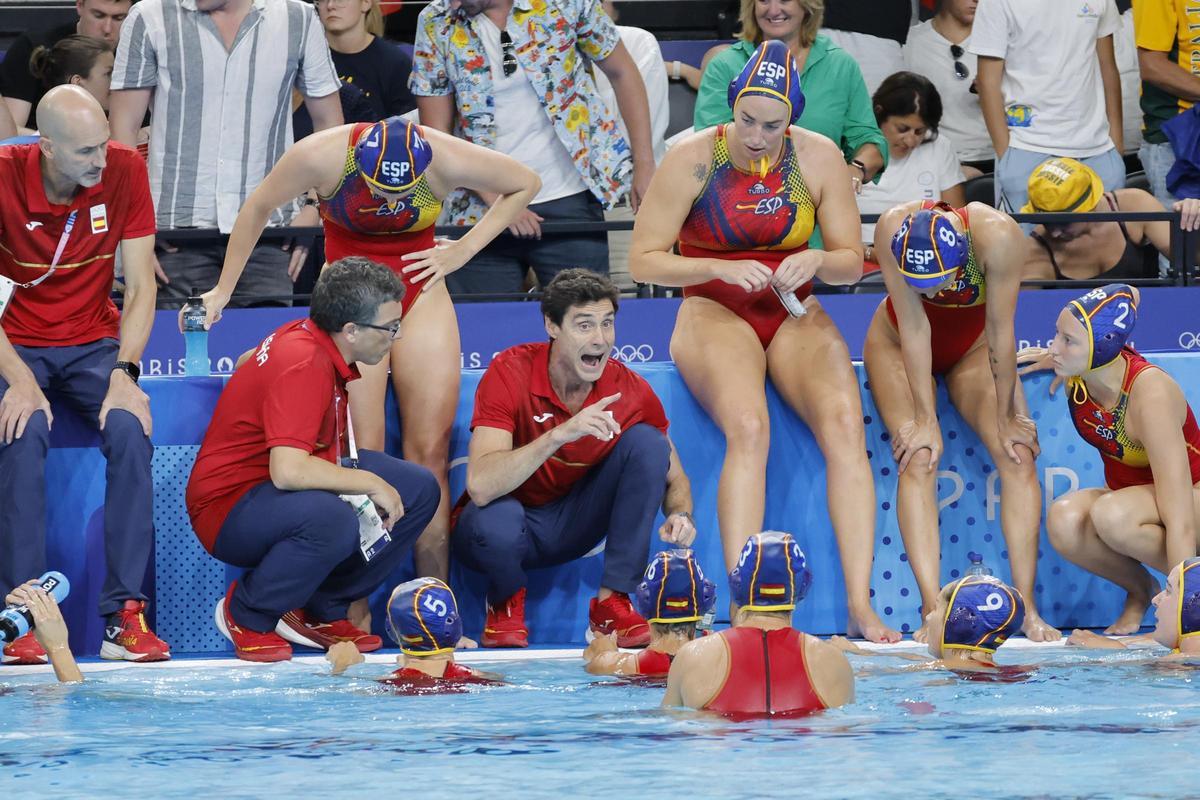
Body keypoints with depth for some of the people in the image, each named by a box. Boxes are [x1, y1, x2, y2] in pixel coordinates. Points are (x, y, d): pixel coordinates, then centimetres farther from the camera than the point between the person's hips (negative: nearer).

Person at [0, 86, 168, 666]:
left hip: (94, 344, 2)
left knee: (129, 431, -29)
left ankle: (125, 614, -26)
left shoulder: (124, 171, -9)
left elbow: (140, 286, -6)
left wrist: (124, 373, -20)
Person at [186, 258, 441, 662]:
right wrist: (370, 483, -25)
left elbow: (248, 362, 27)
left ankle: (321, 613, 9)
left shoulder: (308, 337, 3)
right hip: (228, 506, -10)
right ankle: (246, 615, -12)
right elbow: (288, 471, -38)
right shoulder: (302, 366, -27)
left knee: (419, 490, 1)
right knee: (332, 520, -40)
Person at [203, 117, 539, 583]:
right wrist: (223, 290, 4)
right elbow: (258, 209, -4)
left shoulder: (447, 161, -20)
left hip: (419, 284, 2)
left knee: (430, 453, -6)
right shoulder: (322, 157, -23)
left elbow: (525, 185, -1)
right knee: (363, 454, -14)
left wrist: (463, 251, -5)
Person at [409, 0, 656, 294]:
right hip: (481, 211, 1)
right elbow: (437, 135, -2)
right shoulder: (435, 24, -3)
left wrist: (644, 165, 0)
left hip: (570, 203, -1)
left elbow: (621, 73, 6)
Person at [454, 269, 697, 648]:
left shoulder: (631, 391, -13)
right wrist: (559, 434, -44)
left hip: (572, 526, 4)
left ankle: (612, 603, -12)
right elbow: (480, 486, -35)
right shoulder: (511, 372, -23)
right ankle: (506, 600, -2)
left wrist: (679, 516, -23)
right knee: (497, 519, -39)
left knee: (647, 443, -17)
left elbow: (674, 478, 1)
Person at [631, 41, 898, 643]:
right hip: (715, 315, -3)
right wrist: (720, 268, -20)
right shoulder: (693, 159, -7)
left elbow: (851, 261, 8)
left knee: (844, 422, -28)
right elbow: (643, 259, -5)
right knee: (748, 428, -34)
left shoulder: (818, 158, 0)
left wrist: (816, 261, -16)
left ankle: (860, 606, -31)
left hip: (794, 316, 3)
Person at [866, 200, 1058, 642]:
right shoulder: (894, 230, -34)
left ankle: (1028, 607, -16)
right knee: (919, 456, -21)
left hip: (974, 346, 1)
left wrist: (1006, 418, -19)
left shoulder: (996, 235, -37)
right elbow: (913, 325, -28)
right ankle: (932, 609, -27)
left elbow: (1001, 331, -28)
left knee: (1018, 453, -16)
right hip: (900, 345, -1)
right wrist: (925, 419, -24)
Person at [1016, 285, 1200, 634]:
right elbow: (1130, 295, 11)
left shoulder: (1152, 395, -33)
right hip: (1129, 496, 6)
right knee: (1064, 521, -28)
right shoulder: (1078, 374, -14)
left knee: (1112, 516, -38)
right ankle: (1139, 589, -1)